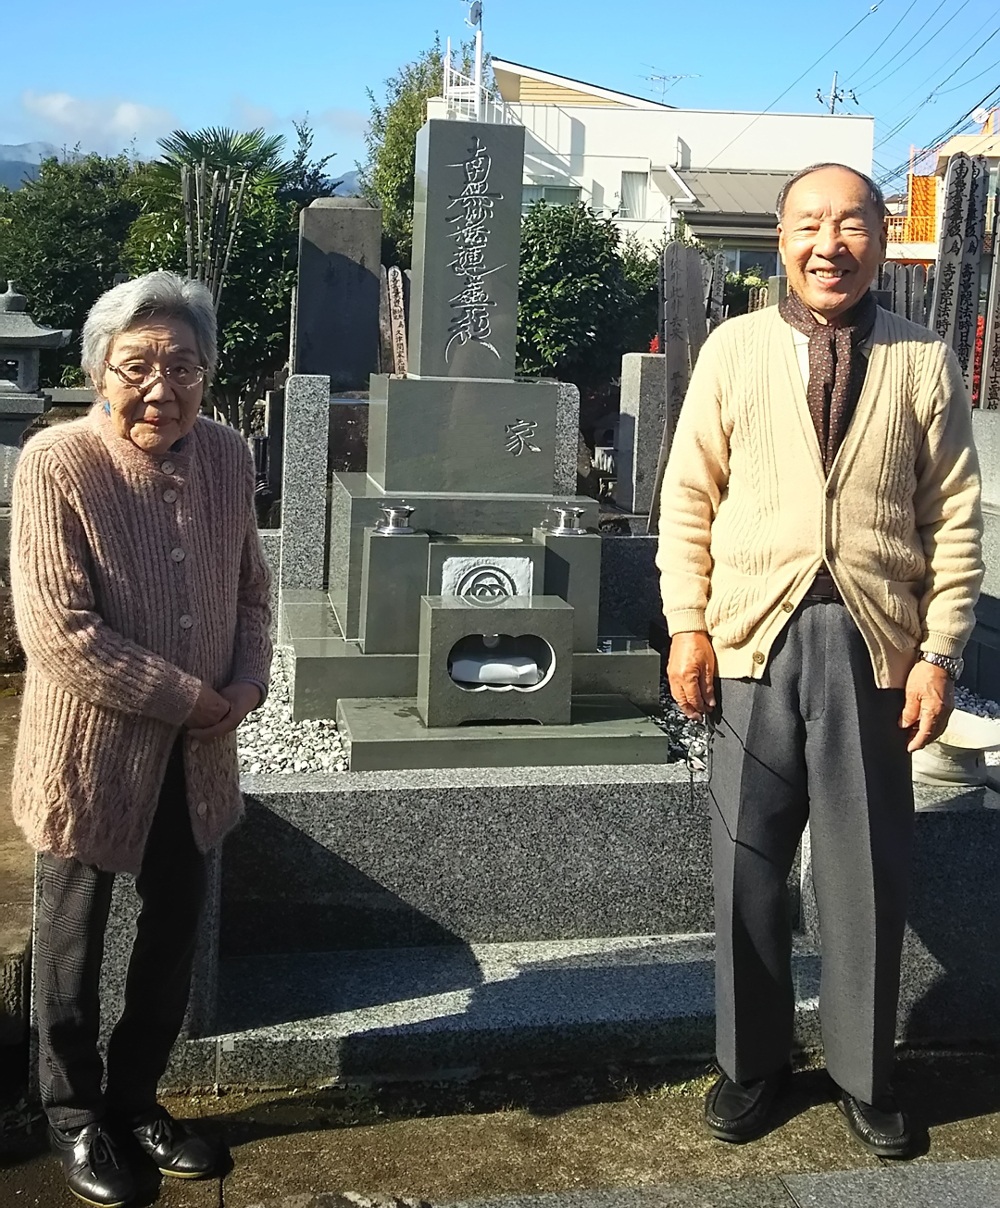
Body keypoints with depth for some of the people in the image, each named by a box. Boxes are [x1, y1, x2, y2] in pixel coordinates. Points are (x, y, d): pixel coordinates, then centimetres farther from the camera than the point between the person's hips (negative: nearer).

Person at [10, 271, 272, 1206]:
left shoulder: (226, 457, -2)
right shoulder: (56, 463, -19)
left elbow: (250, 590, 10)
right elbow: (57, 632, -23)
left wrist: (247, 683, -8)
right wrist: (188, 697, -19)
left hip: (197, 757, 5)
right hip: (90, 754, -5)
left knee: (173, 942, 18)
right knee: (73, 946, 14)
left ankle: (135, 1098, 39)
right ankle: (75, 1114, 36)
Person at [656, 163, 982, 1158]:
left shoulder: (925, 363, 3)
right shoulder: (733, 349, 4)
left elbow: (954, 519, 2)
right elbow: (688, 497, 4)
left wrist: (940, 654, -4)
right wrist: (686, 626, -2)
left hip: (874, 646, 0)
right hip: (756, 639, 1)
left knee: (868, 876, 8)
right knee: (748, 865, 9)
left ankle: (862, 1076, 28)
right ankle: (749, 1063, 28)